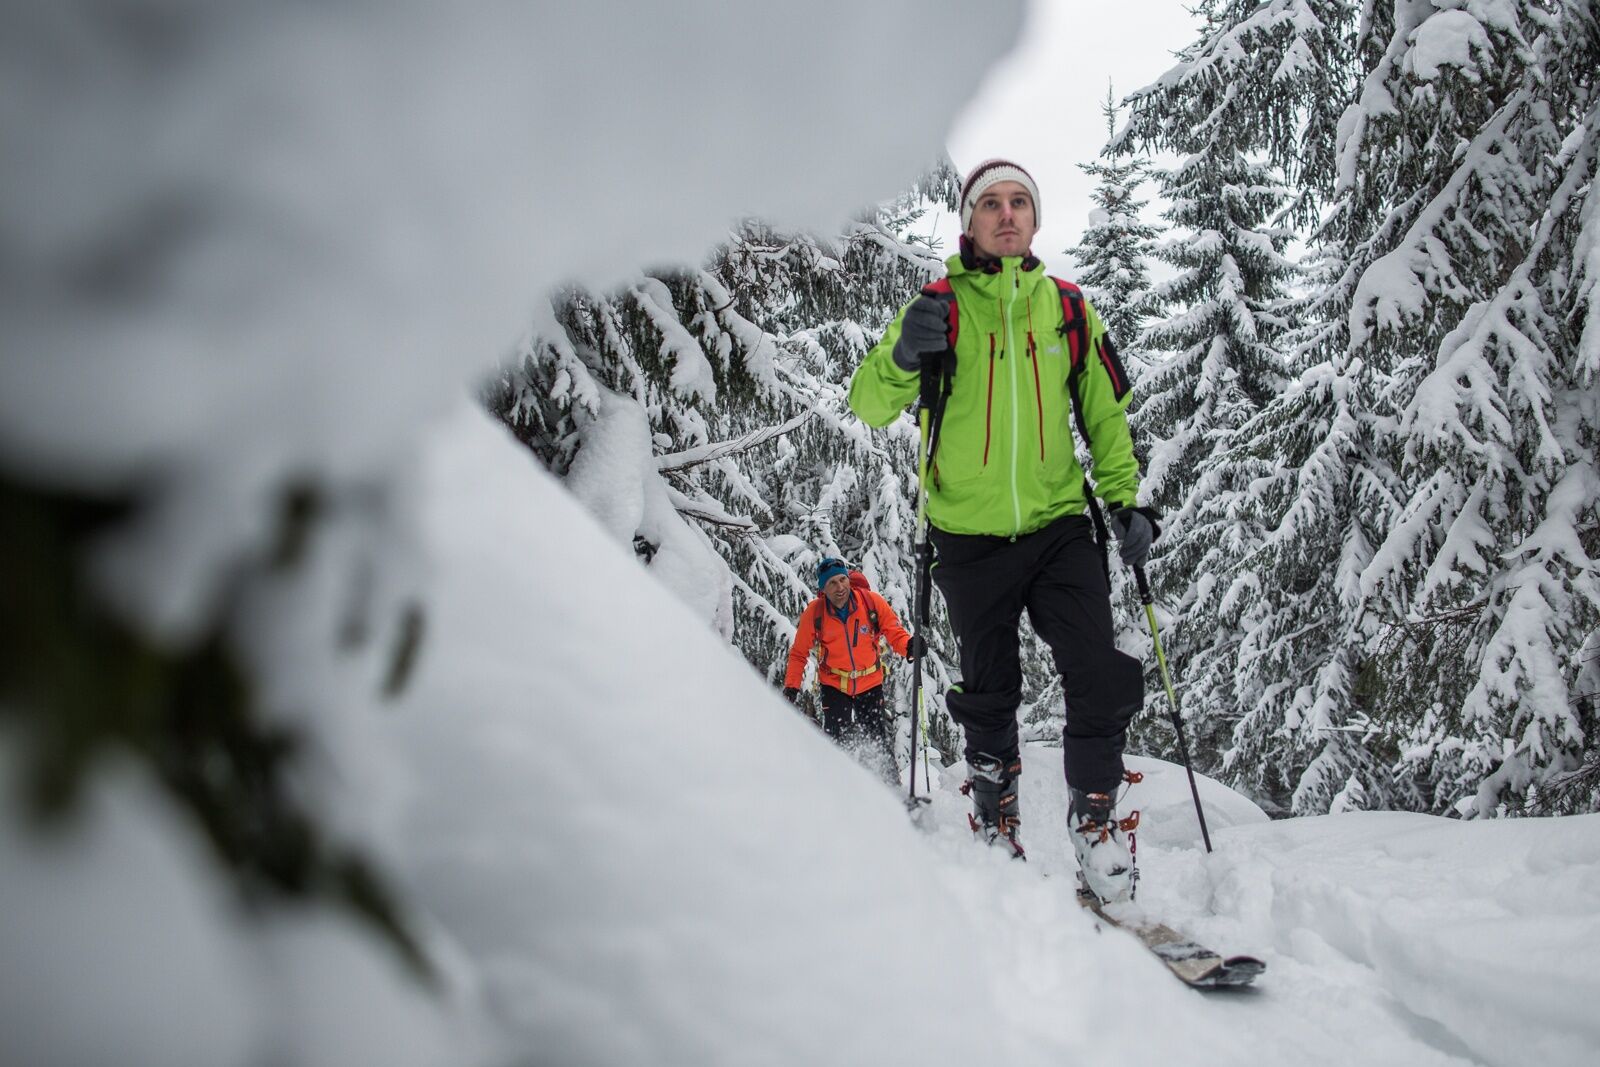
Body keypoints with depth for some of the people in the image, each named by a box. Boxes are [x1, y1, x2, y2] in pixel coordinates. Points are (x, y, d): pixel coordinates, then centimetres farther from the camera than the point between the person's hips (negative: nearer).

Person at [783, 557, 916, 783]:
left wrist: (908, 645, -28)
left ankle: (891, 784, 17)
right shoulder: (814, 613, -13)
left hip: (870, 683, 1)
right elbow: (798, 654, -3)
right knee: (837, 741, -11)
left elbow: (893, 631, -6)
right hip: (834, 685, 0)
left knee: (876, 742, 4)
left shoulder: (871, 602, -15)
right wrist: (791, 687, -10)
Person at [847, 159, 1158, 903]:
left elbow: (1106, 412, 15)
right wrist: (903, 359, -28)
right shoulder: (941, 305, -1)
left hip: (1060, 524, 1)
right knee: (988, 692, 10)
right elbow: (867, 406, -7)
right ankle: (995, 815, 30)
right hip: (971, 535, -1)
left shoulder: (1067, 307, 7)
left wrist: (1125, 498, 5)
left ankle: (1094, 816, 7)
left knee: (1100, 675, -11)